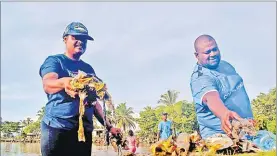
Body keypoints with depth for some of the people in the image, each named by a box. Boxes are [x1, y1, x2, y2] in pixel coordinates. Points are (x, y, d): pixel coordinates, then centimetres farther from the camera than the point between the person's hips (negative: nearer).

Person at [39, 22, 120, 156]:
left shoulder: (88, 68, 18)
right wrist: (63, 82, -42)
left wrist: (108, 126, 17)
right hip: (57, 127, -5)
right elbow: (47, 85, -20)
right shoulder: (54, 61, 1)